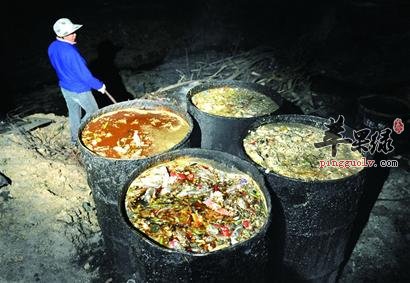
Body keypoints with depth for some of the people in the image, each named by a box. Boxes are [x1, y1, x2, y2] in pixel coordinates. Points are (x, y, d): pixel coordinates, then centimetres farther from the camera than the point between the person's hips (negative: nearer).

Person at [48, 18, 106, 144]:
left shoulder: (52, 47, -5)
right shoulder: (70, 52, -32)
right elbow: (84, 74, -26)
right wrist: (99, 85, -14)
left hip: (64, 87, 8)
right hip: (79, 90, -8)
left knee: (73, 112, 23)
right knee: (93, 111, 12)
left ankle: (75, 138, 36)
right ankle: (79, 134, 15)